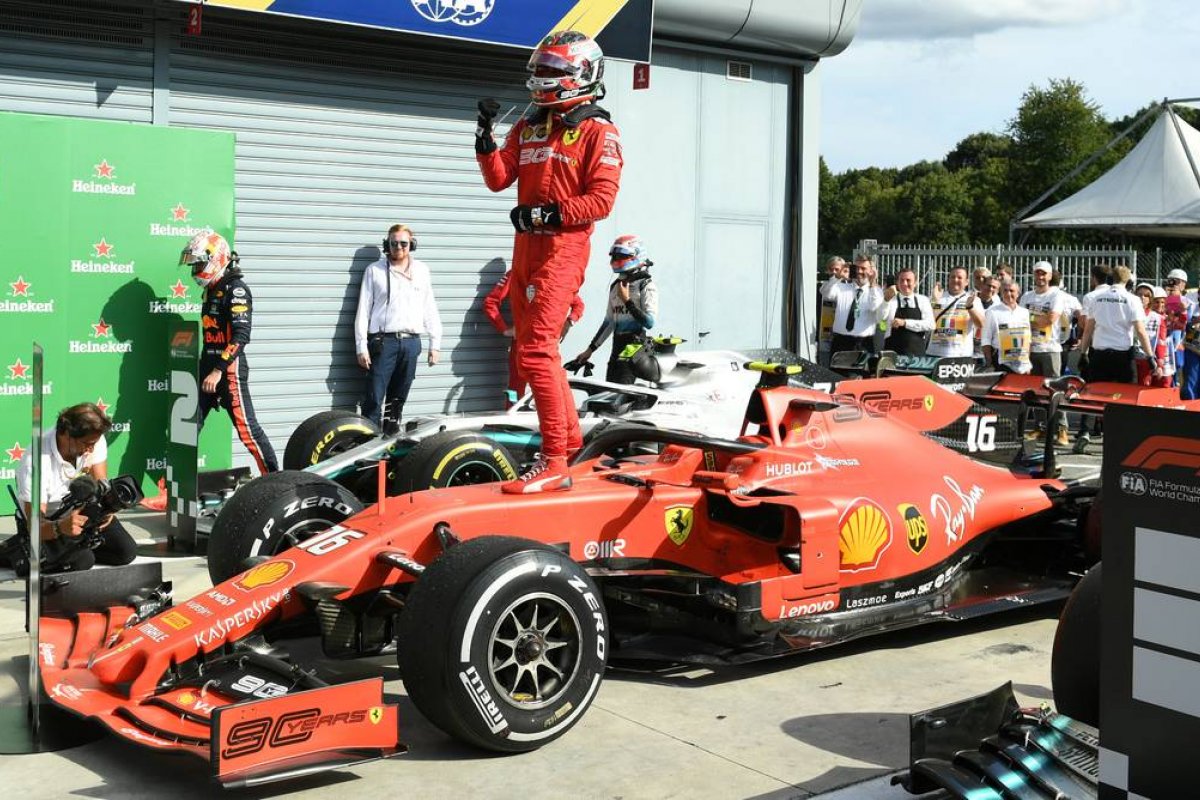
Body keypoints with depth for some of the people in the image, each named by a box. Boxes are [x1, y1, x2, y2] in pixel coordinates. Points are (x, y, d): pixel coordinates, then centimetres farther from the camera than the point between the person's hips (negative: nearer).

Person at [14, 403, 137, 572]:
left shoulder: (94, 440, -19)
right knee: (82, 560, -27)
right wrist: (60, 527, -57)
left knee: (127, 551, -9)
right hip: (48, 522, -5)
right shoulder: (35, 462, -34)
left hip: (82, 510, 5)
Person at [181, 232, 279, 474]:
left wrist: (218, 371, -25)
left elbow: (241, 335, -21)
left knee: (247, 429, -7)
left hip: (230, 369, -9)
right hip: (208, 368, 9)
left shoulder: (236, 289, -11)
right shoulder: (211, 290, 18)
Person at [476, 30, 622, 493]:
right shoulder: (527, 128, 17)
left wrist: (548, 214, -18)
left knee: (536, 350, -17)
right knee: (534, 348, 14)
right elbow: (498, 180, 10)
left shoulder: (598, 132, -4)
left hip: (563, 247, -8)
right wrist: (485, 137, -3)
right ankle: (570, 434, 30)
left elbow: (602, 200, -12)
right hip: (526, 247, 8)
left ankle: (555, 462, -15)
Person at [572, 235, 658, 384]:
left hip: (635, 345, -7)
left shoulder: (646, 286, -5)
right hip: (617, 345, 7)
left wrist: (627, 300, -16)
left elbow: (649, 322, -15)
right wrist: (590, 349, 18)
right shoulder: (615, 286, 16)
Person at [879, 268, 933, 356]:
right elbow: (881, 317, -13)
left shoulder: (923, 300, 9)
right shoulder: (891, 299, 5)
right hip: (893, 351, -1)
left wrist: (905, 323, -12)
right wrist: (886, 299, -30)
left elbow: (930, 324, -3)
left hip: (917, 352, 1)